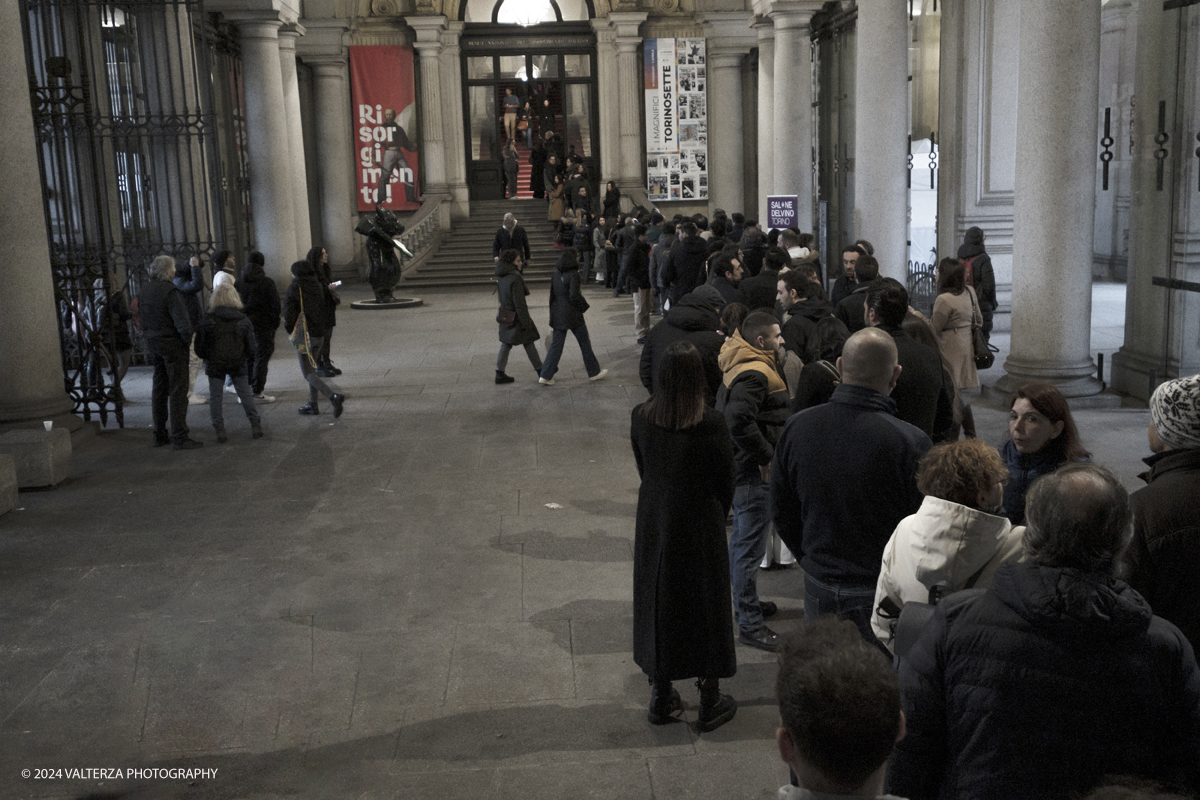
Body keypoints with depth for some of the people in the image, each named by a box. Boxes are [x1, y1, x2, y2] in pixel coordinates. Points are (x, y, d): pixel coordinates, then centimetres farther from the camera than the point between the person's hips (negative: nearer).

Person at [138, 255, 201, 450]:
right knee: (178, 390, -5)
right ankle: (179, 437, -5)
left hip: (153, 344, 8)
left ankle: (160, 435, 21)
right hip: (173, 344, -8)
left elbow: (141, 320, 14)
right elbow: (182, 320, -22)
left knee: (159, 389, 15)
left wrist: (150, 336, 18)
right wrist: (188, 339, -9)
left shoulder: (144, 291, 9)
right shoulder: (169, 291, -18)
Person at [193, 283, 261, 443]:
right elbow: (250, 347, 0)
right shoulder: (244, 320, -4)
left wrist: (207, 357, 13)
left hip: (215, 365, -2)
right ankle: (255, 425, 10)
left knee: (215, 395, 7)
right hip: (238, 364, 2)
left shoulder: (207, 321, -10)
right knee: (245, 393, 12)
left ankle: (219, 429, 1)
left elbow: (199, 349, -6)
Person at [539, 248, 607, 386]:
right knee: (585, 343, 10)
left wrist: (553, 314, 16)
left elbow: (552, 295, 10)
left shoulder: (555, 275, 5)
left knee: (556, 345, 8)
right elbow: (574, 296, -23)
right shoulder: (574, 275, -16)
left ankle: (545, 376, 1)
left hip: (558, 315, 6)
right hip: (573, 314, -6)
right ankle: (594, 372, 22)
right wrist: (583, 306, -5)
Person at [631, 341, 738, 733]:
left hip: (654, 523, 4)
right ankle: (709, 702, 22)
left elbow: (642, 468, 3)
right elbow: (726, 481, -10)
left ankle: (660, 698, 29)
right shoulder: (710, 425, -21)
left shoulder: (642, 417, -9)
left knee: (656, 600, 17)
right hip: (700, 524, -4)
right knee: (706, 605, 11)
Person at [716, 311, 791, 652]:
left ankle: (745, 601, 40)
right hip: (753, 472, -11)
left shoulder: (744, 366, 12)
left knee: (742, 539, 23)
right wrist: (765, 455, -22)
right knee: (750, 547, -4)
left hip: (742, 467, 11)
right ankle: (749, 625, 3)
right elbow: (739, 421, -33)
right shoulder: (754, 374, -22)